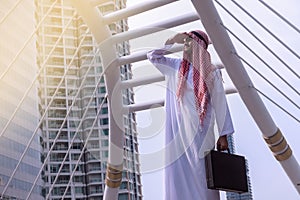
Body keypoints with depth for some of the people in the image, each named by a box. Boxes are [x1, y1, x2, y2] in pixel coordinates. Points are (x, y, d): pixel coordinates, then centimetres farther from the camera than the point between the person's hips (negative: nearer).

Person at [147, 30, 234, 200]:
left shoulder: (211, 73, 0)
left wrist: (223, 135, -4)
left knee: (201, 174, -3)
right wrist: (172, 41, 7)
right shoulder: (177, 67, 11)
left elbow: (220, 105, -1)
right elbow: (153, 56, 17)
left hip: (200, 132, -3)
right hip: (178, 132, 4)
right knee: (178, 174, 2)